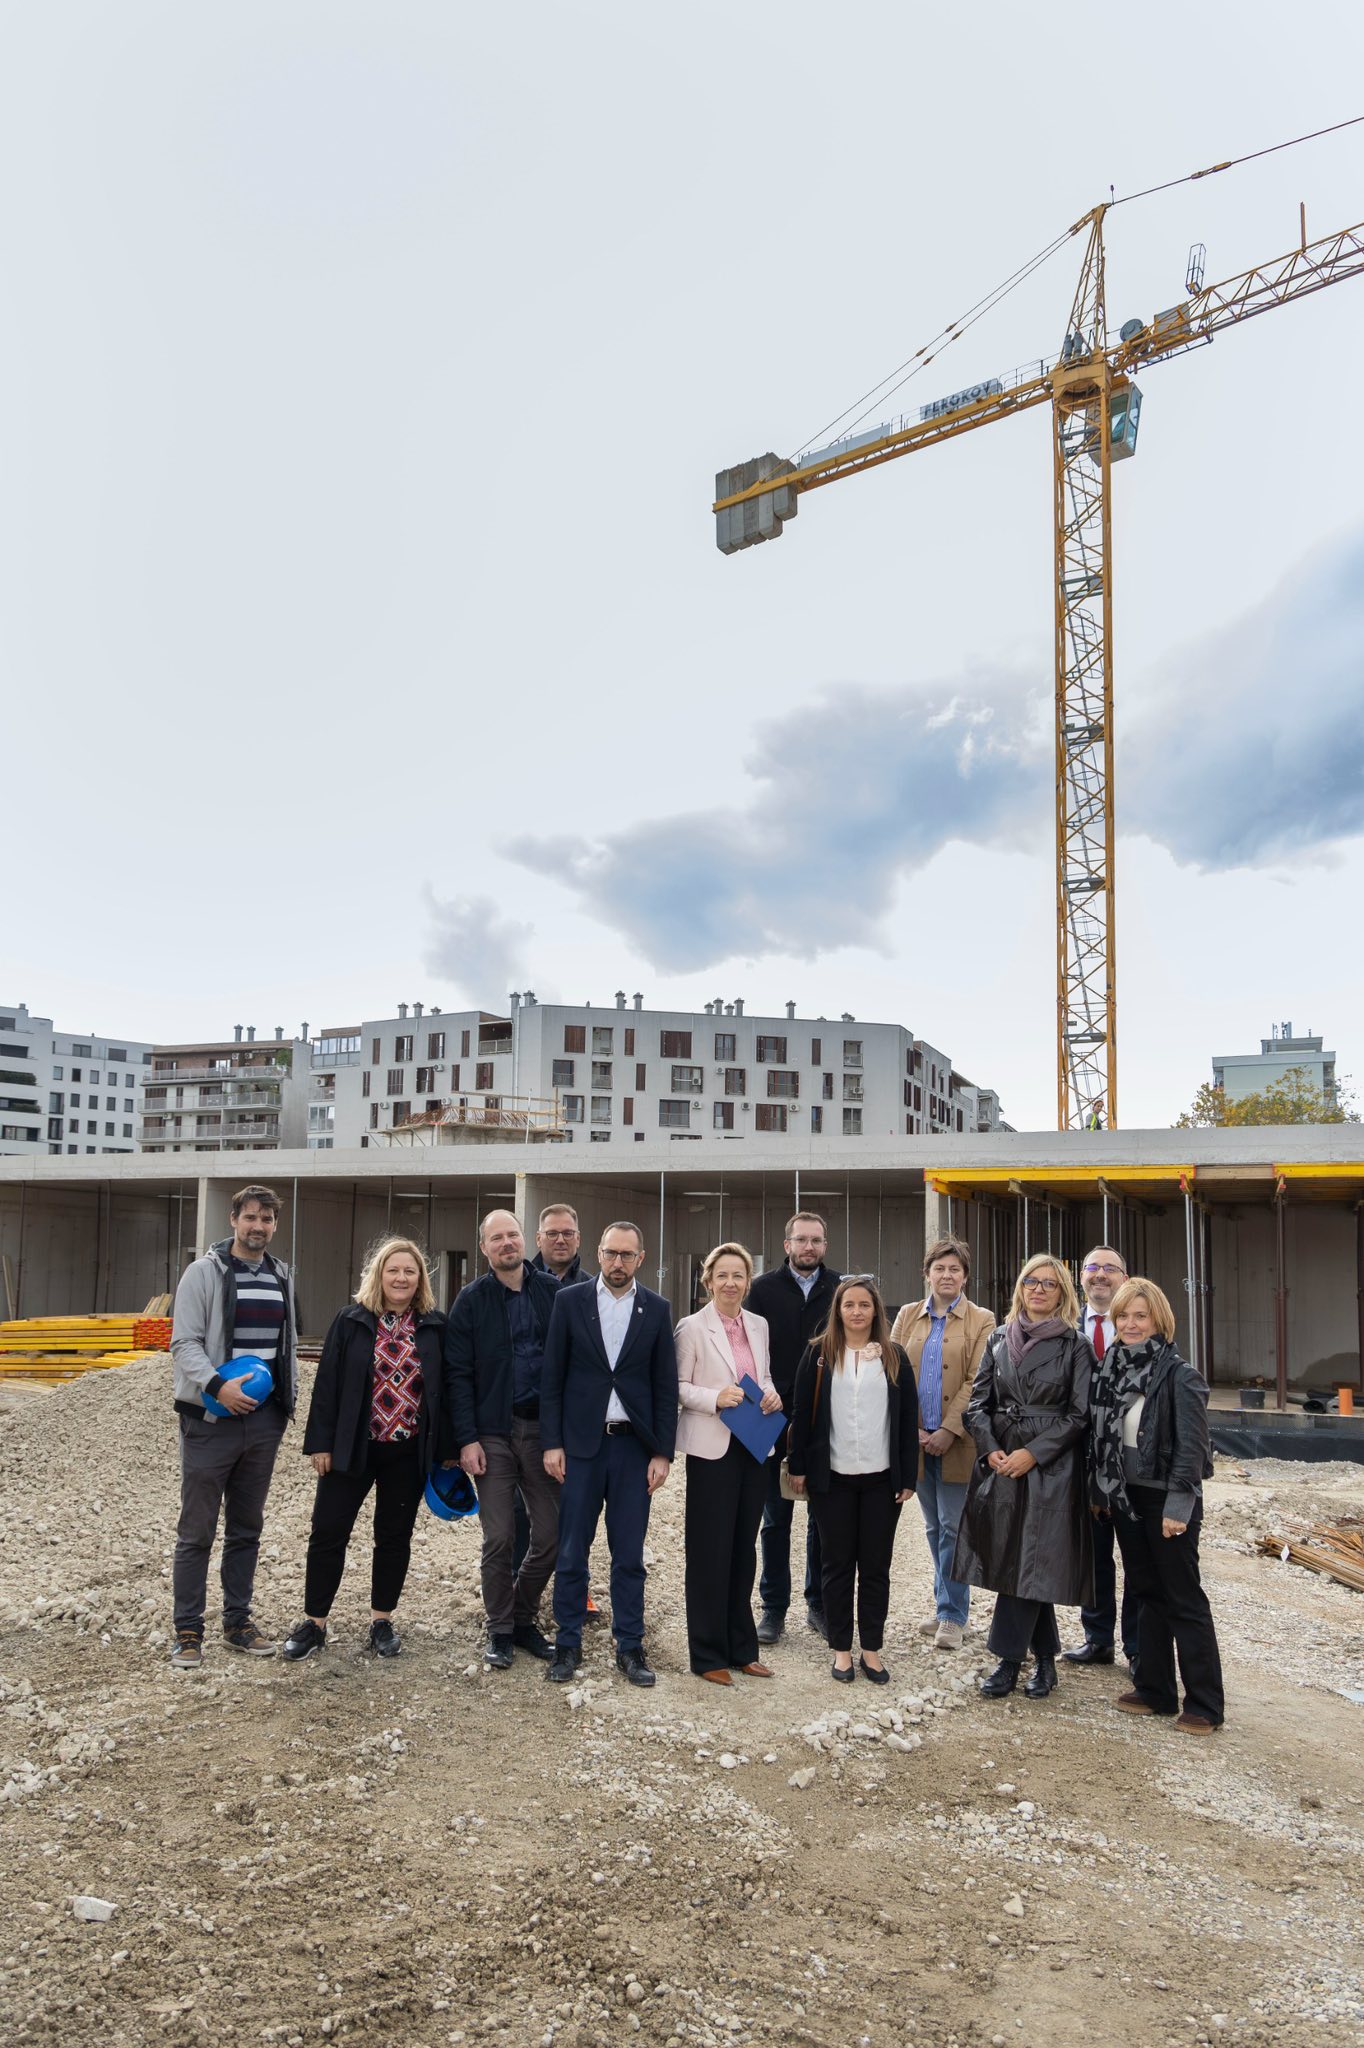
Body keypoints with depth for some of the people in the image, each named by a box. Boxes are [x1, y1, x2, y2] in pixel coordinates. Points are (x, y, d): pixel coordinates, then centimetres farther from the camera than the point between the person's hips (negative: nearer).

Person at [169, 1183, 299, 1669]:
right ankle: (188, 1632, 11)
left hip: (264, 1421, 5)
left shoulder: (281, 1277, 12)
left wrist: (287, 1398, 12)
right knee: (197, 1531, 1)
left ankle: (237, 1621, 23)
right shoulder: (204, 1272, -6)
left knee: (246, 1528, 13)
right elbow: (184, 1342, -12)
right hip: (210, 1419, -5)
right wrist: (217, 1386, -25)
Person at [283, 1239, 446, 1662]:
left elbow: (444, 1389, 4)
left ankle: (382, 1621, 24)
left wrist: (445, 1448, 2)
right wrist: (321, 1443, -6)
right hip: (352, 1448, -1)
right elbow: (327, 1384, -2)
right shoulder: (351, 1321, -1)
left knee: (394, 1536, 10)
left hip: (409, 1452, 1)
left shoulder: (434, 1326, 1)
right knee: (328, 1531, 3)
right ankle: (314, 1623, 17)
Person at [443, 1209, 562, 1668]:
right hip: (493, 1432, -1)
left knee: (551, 1534, 5)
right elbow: (458, 1375, -2)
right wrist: (466, 1439, -8)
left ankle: (524, 1618, 26)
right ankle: (500, 1630, 19)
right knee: (498, 1538, 2)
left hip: (544, 1427, 2)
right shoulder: (472, 1299, 0)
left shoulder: (552, 1290, 3)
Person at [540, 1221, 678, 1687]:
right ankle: (568, 1644, 19)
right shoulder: (569, 1300, 0)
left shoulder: (657, 1310, 2)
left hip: (634, 1444, 1)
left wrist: (663, 1453, -2)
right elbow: (552, 1378, 1)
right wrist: (551, 1443, -4)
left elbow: (666, 1386, 3)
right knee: (571, 1552, 5)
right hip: (581, 1442, 0)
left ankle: (630, 1646, 18)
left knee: (629, 1555, 7)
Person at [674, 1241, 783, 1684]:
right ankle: (708, 1655, 13)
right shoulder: (691, 1327, -7)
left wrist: (772, 1394, -1)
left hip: (754, 1448, 5)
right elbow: (678, 1387, -7)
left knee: (744, 1549, 12)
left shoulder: (758, 1325, 9)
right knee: (710, 1552, 1)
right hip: (712, 1449, -5)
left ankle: (741, 1649, 24)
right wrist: (715, 1398, -21)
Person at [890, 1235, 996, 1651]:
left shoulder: (981, 1321, 0)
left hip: (957, 1441, -4)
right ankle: (945, 1606, 24)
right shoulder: (907, 1317, 9)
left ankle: (952, 1614, 9)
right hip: (917, 1440, 4)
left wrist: (948, 1431, -15)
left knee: (952, 1527, -2)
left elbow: (976, 1382, -8)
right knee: (934, 1527, 13)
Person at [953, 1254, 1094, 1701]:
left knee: (1031, 1562, -4)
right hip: (1000, 1464, 4)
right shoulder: (998, 1340, 8)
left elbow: (1078, 1413, -5)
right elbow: (978, 1403, 8)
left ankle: (1009, 1658, 8)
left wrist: (1031, 1453, -12)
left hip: (1051, 1467, -4)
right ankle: (1045, 1659, 22)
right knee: (1010, 1561, 8)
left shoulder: (1074, 1345, -2)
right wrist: (991, 1449, -7)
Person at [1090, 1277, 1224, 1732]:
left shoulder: (1179, 1375, -14)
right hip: (1125, 1496, 6)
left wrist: (1178, 1505, -20)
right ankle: (1155, 1690, 25)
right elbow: (1099, 1434, 11)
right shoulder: (1109, 1369, 5)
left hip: (1166, 1501, -6)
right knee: (1147, 1593, 14)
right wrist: (1100, 1489, 10)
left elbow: (1192, 1445, -16)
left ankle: (1205, 1704, 11)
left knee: (1184, 1599, 2)